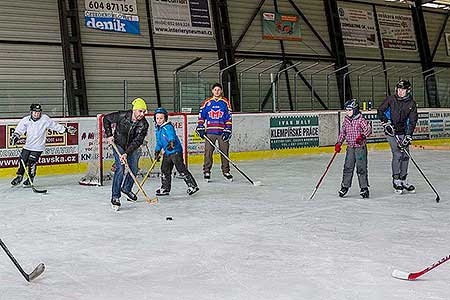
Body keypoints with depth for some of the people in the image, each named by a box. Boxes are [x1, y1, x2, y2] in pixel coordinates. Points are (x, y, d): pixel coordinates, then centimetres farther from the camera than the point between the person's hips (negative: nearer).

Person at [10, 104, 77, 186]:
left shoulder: (45, 119, -8)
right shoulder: (25, 120, -4)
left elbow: (55, 126, 0)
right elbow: (18, 131, 1)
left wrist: (67, 129, 0)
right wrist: (14, 137, -16)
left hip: (38, 147, -3)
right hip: (27, 145, 3)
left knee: (32, 162, -11)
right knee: (22, 161, 6)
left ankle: (30, 179, 8)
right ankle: (19, 176, 28)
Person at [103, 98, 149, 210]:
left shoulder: (143, 124, -20)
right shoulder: (122, 115, -24)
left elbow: (137, 141, -25)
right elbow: (106, 119, -7)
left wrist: (126, 153, -33)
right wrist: (109, 135, -11)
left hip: (133, 147, 3)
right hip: (119, 145, -3)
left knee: (134, 170, 8)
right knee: (120, 169, -17)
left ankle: (126, 188, 37)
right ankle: (115, 197, -13)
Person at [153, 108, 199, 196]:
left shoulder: (168, 127, -14)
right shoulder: (157, 129, 14)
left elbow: (171, 135, -34)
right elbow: (159, 142, 23)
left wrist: (171, 142, -53)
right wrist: (157, 152, 19)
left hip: (176, 151, -9)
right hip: (167, 153, 9)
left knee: (181, 169, -9)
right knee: (164, 170, 12)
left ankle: (192, 185, -5)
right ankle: (165, 188, 23)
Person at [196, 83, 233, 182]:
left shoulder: (225, 102, 6)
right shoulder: (207, 102, 7)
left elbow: (228, 117, 5)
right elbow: (201, 116, 11)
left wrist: (227, 130, -2)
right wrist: (200, 128, 2)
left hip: (222, 132, 0)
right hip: (210, 131, 0)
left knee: (224, 152, 3)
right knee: (208, 152, -3)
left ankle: (226, 171, 14)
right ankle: (207, 171, 6)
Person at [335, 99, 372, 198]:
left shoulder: (361, 120, -10)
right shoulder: (346, 120, 9)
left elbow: (368, 129, -16)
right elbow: (342, 132, 16)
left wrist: (363, 136, -31)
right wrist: (339, 143, 11)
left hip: (360, 147, -5)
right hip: (350, 147, 5)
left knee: (361, 168, -3)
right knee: (348, 167, 7)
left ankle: (364, 187, 5)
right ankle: (345, 186, 18)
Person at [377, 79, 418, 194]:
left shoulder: (411, 103, -4)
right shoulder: (390, 99, -8)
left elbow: (412, 121, -5)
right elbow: (380, 110, 1)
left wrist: (408, 136, -13)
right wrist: (386, 122, -13)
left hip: (403, 132, 3)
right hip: (391, 131, -3)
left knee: (405, 155, 4)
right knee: (397, 154, -12)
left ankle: (403, 180, 17)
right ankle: (396, 180, -2)